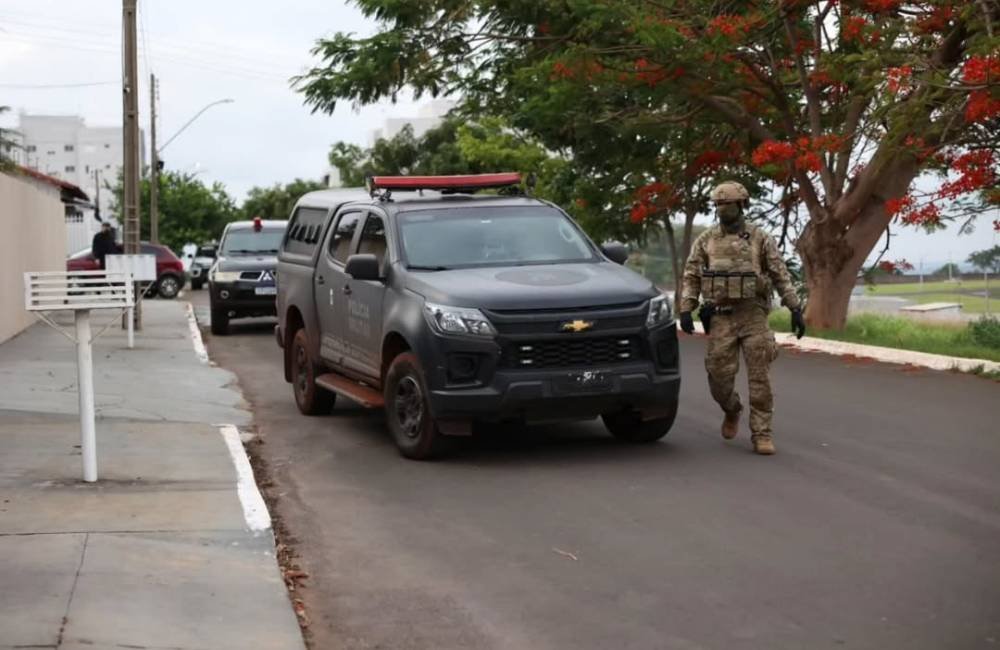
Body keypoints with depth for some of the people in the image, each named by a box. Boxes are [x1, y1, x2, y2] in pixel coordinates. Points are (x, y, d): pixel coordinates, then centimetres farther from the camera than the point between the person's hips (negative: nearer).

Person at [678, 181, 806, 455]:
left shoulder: (761, 238, 2)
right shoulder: (705, 240, 6)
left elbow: (781, 276, 1)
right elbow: (691, 278, 5)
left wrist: (796, 310, -5)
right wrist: (685, 311, -5)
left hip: (754, 317, -1)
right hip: (721, 318, 1)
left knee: (759, 377, -6)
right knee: (719, 376, -1)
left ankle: (761, 434, 1)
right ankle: (732, 410, 30)